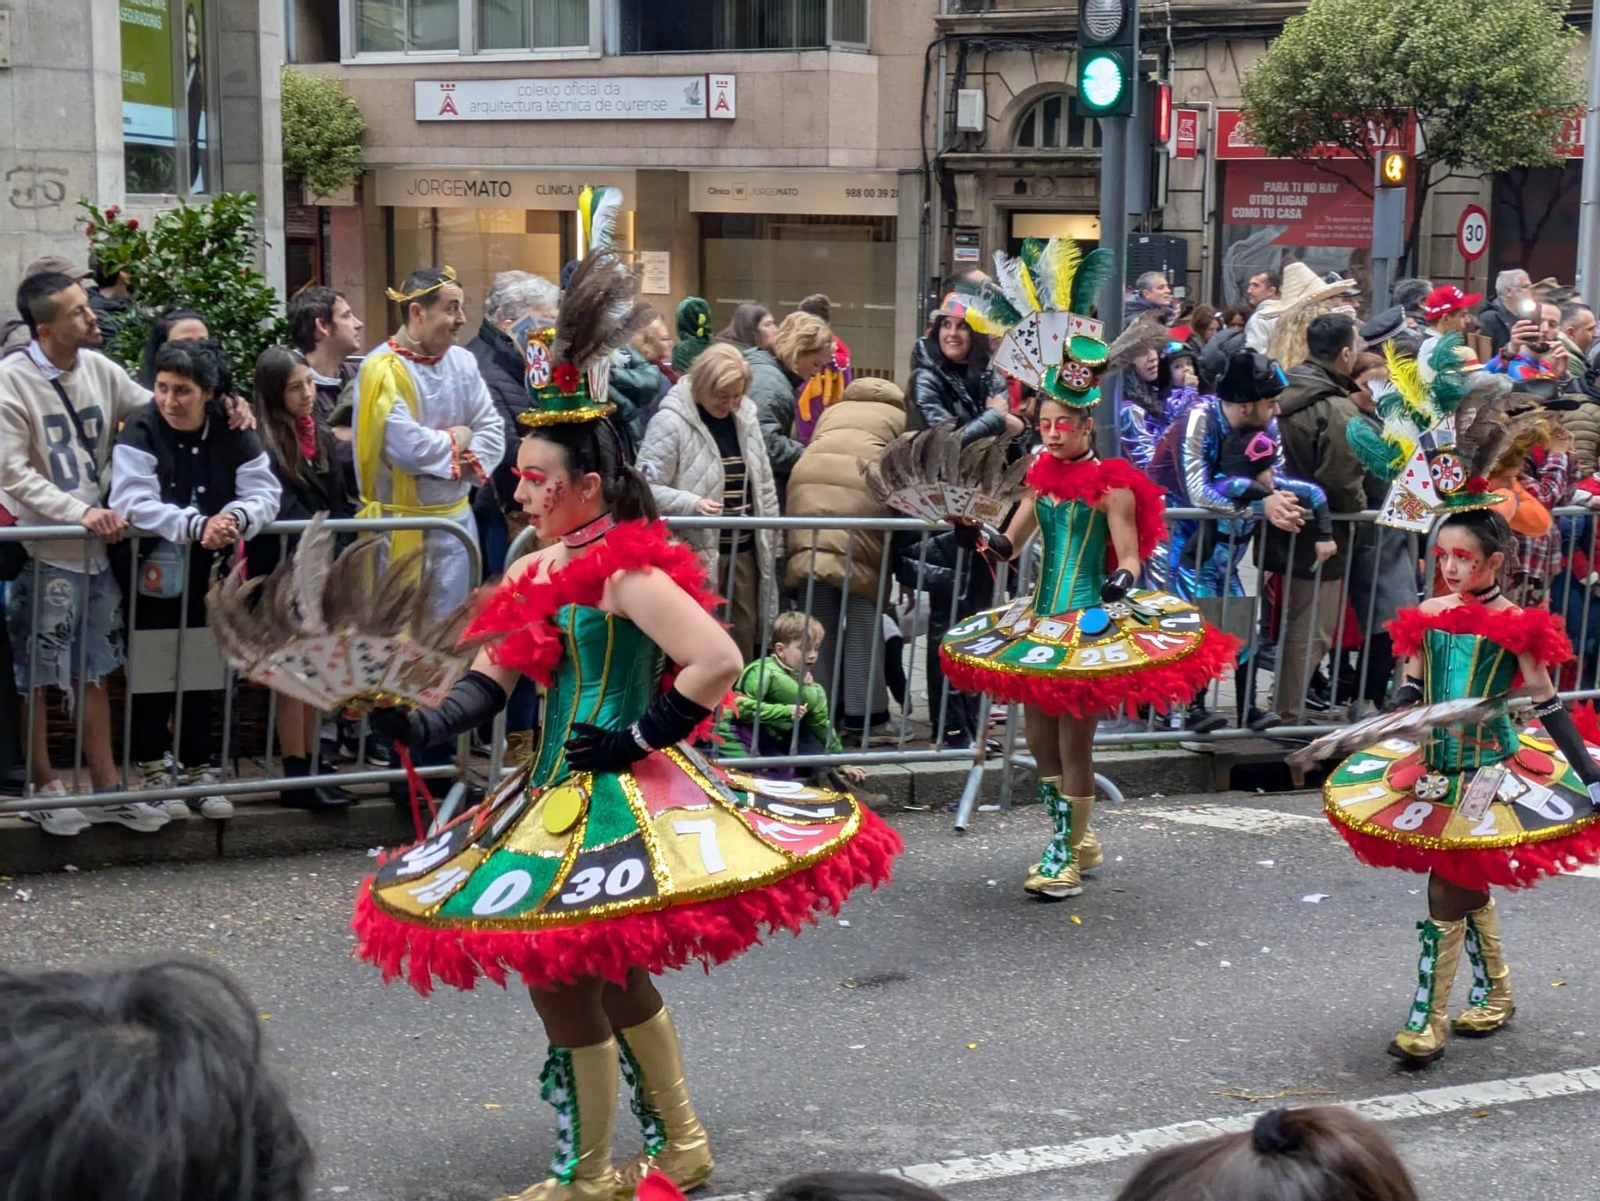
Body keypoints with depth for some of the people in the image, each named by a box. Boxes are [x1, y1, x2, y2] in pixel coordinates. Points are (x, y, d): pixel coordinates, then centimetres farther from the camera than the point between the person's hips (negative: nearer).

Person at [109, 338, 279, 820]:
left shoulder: (233, 433, -3)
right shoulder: (141, 430, -13)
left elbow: (266, 492, -9)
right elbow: (133, 503, -25)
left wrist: (236, 517, -32)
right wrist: (196, 525, -37)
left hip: (210, 577, 3)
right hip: (153, 574, -3)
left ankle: (198, 766, 21)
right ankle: (153, 768, 16)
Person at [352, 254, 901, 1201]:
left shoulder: (629, 572, -16)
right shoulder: (548, 571, 10)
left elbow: (719, 664, -23)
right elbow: (490, 681, 9)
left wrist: (638, 739, -18)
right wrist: (423, 723, -9)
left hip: (613, 793, -9)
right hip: (561, 789, 9)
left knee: (562, 975, -4)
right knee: (614, 975, 19)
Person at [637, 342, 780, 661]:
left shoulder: (745, 416, 10)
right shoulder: (671, 422, -12)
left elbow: (764, 484, 17)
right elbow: (647, 486, -14)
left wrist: (770, 541, 14)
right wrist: (692, 504, -28)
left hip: (744, 548, 7)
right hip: (696, 551, -7)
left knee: (744, 633, 12)